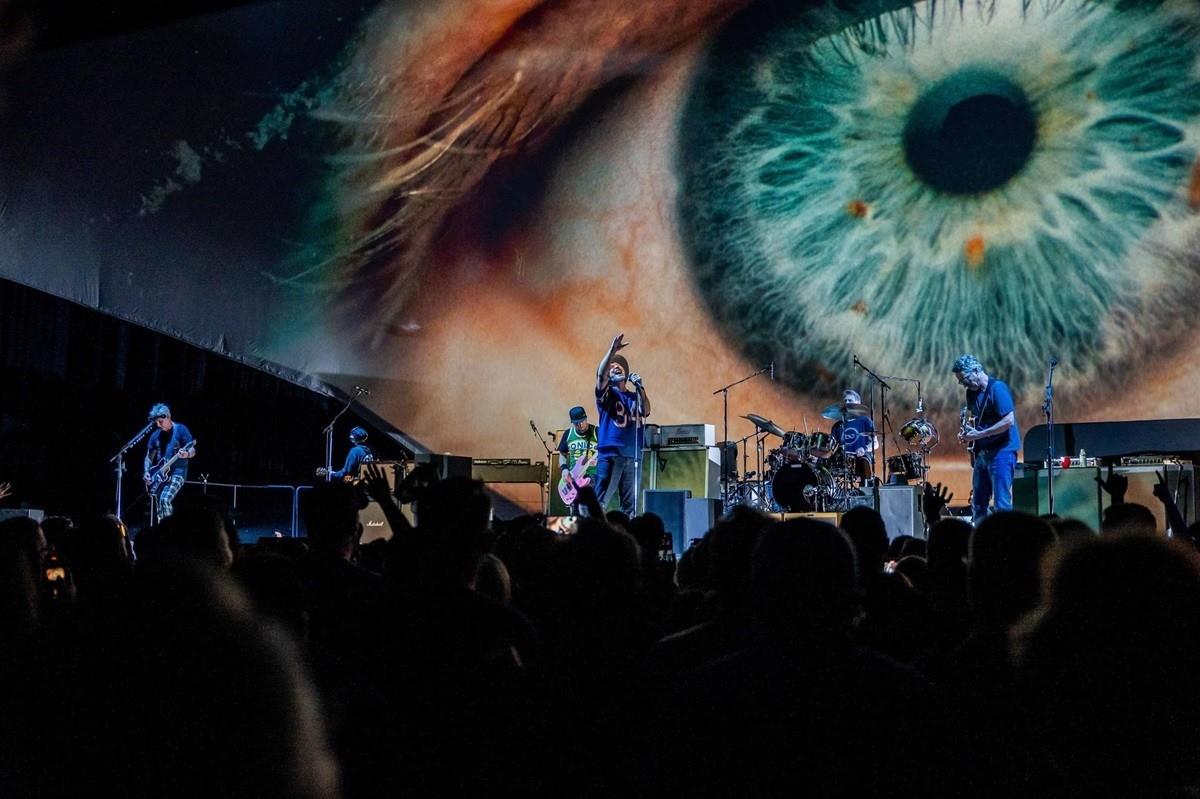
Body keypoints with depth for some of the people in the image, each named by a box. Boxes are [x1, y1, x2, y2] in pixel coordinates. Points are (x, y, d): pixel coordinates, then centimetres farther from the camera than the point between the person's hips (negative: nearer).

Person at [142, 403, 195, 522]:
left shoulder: (181, 430, -5)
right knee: (157, 503, -1)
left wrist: (186, 454, -31)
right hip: (159, 474, 6)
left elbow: (192, 451, -8)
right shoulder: (155, 435, 11)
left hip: (177, 472, -6)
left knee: (165, 499, -24)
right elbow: (149, 457, 18)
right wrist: (146, 472, 2)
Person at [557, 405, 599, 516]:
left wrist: (598, 459, -24)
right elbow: (562, 454, 18)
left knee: (584, 507, -22)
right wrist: (564, 469, 0)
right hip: (573, 477, 5)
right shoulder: (568, 434, 9)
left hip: (592, 475, -5)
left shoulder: (597, 432, -4)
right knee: (574, 512, 6)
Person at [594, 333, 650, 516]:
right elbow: (600, 374, -13)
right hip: (610, 455, -5)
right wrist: (612, 350, -24)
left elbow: (646, 412, 2)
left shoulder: (634, 396, 19)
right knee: (599, 502, -10)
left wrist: (640, 387, -6)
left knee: (630, 505, 7)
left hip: (632, 456, 5)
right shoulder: (607, 394, 6)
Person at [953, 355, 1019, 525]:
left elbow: (1009, 421, -20)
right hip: (982, 452, 9)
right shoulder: (972, 392, 12)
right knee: (978, 504, 10)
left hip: (1002, 452, -9)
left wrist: (979, 435, -18)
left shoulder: (997, 388, -13)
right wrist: (967, 432, 3)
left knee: (1001, 504, -9)